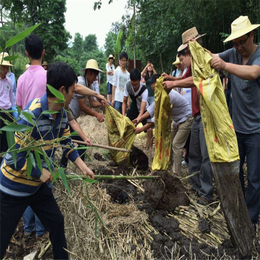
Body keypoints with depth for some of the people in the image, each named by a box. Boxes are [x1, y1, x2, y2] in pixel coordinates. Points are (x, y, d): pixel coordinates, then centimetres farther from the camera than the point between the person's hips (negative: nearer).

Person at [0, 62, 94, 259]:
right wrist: (40, 173, -17)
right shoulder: (32, 114, -30)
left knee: (56, 222, 18)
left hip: (38, 185, 8)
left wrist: (83, 168, 2)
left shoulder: (61, 113, -4)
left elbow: (66, 142, 9)